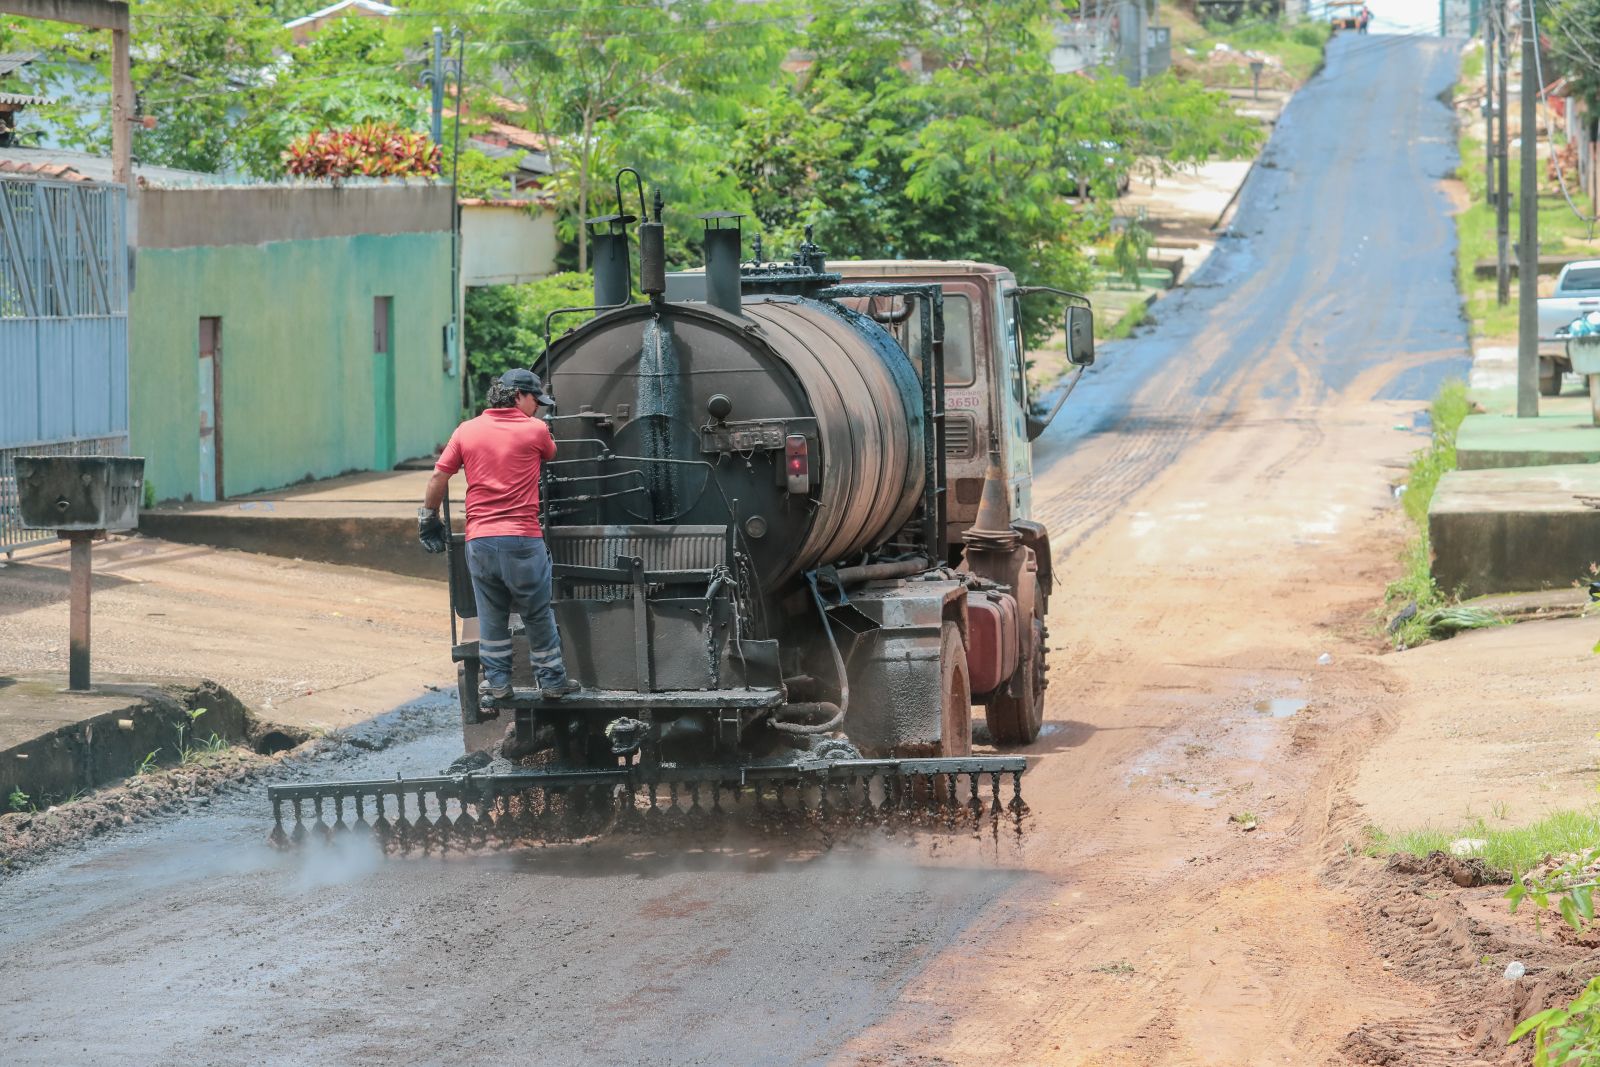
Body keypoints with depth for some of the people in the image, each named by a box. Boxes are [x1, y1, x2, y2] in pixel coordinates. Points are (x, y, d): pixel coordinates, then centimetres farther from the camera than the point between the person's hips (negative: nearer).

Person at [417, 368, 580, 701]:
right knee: (538, 615, 8)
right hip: (522, 540, -3)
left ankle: (497, 681, 14)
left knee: (491, 615, 12)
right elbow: (551, 455, 20)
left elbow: (438, 478, 5)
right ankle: (552, 680, 15)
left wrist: (428, 520, 16)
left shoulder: (467, 430, 6)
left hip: (479, 541, 3)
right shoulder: (535, 430, -1)